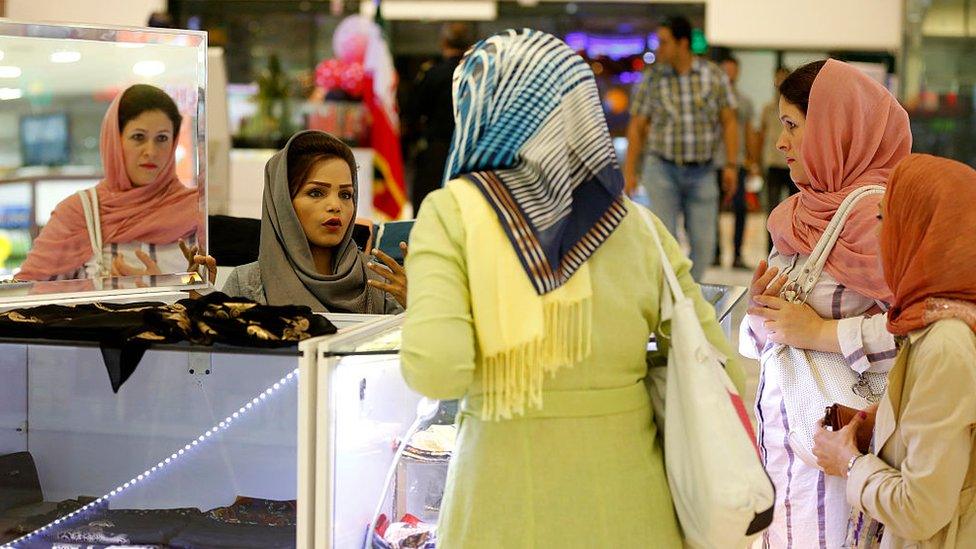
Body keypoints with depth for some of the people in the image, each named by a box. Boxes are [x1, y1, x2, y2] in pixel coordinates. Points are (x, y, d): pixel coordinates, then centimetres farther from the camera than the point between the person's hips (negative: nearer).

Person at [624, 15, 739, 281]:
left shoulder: (714, 76, 1)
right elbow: (636, 127, 4)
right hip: (661, 169, -1)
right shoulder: (652, 78, 1)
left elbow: (729, 122, 4)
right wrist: (629, 171, -1)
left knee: (704, 242, 3)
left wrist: (731, 165, -4)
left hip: (701, 172, 1)